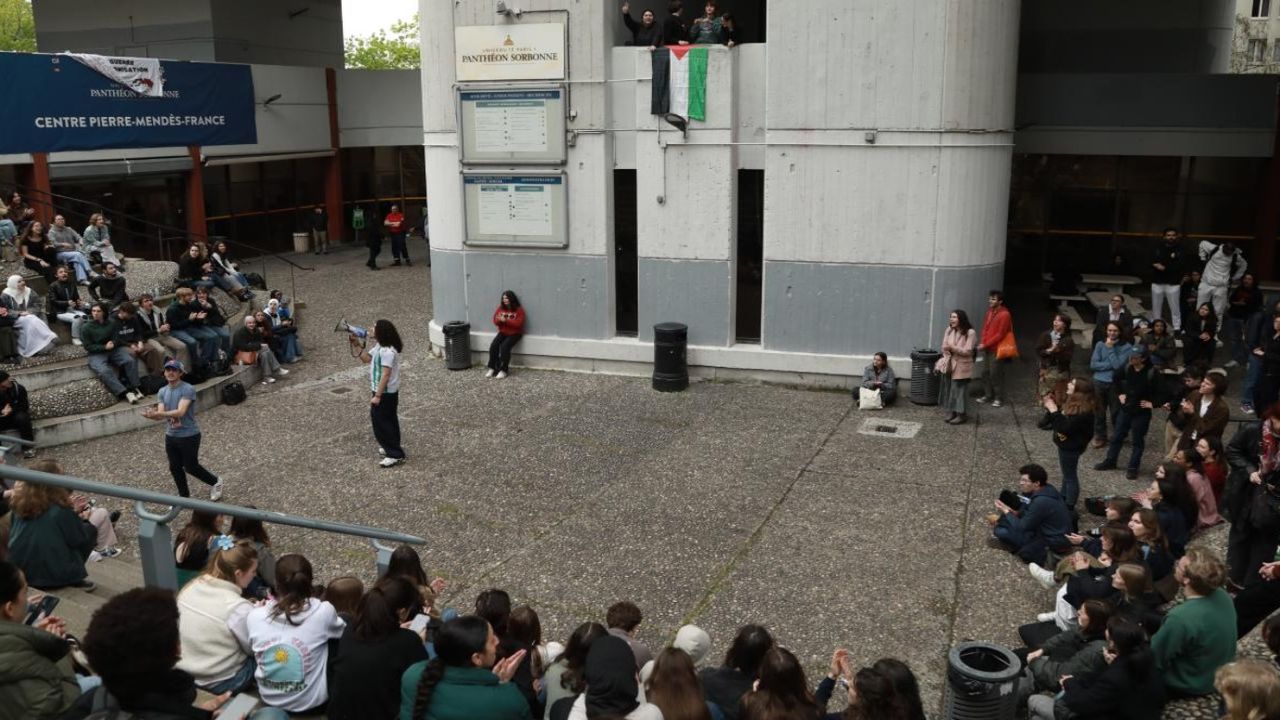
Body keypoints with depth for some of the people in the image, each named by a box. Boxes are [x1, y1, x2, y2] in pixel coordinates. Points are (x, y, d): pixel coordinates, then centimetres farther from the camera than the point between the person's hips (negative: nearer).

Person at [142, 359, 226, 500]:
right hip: (170, 436, 6)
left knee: (191, 467, 3)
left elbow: (180, 412, -27)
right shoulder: (162, 391, 6)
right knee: (175, 468, 12)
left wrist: (158, 413, -38)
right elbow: (161, 414, -4)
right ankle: (184, 497, 28)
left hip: (189, 436, -6)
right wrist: (152, 415, -27)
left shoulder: (188, 390, -16)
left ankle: (216, 482, 27)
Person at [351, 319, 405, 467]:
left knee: (380, 422, -6)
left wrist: (377, 396, -25)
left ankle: (395, 455, -3)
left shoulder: (387, 351, -26)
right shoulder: (379, 346, 6)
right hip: (387, 392, 10)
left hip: (385, 393, -10)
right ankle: (392, 447, 36)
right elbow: (366, 358, 18)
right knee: (387, 420, 21)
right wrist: (357, 344, 4)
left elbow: (386, 375, -27)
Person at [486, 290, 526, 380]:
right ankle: (492, 368, -13)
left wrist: (505, 320, -26)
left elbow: (518, 323, -19)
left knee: (505, 346, -30)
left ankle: (503, 370, -25)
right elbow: (495, 321, 5)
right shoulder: (500, 308, 4)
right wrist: (499, 320, -19)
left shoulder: (519, 309, -10)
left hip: (514, 333, -5)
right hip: (502, 332, 5)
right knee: (493, 346, -21)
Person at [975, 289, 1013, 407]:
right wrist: (983, 342, 0)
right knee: (985, 372, 10)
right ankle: (988, 395, 20)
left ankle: (999, 398, 4)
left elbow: (1000, 334, -16)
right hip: (987, 348, 8)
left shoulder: (1004, 315, -13)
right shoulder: (990, 312, 11)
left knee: (995, 374, -5)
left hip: (996, 349, -8)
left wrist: (986, 344, -16)